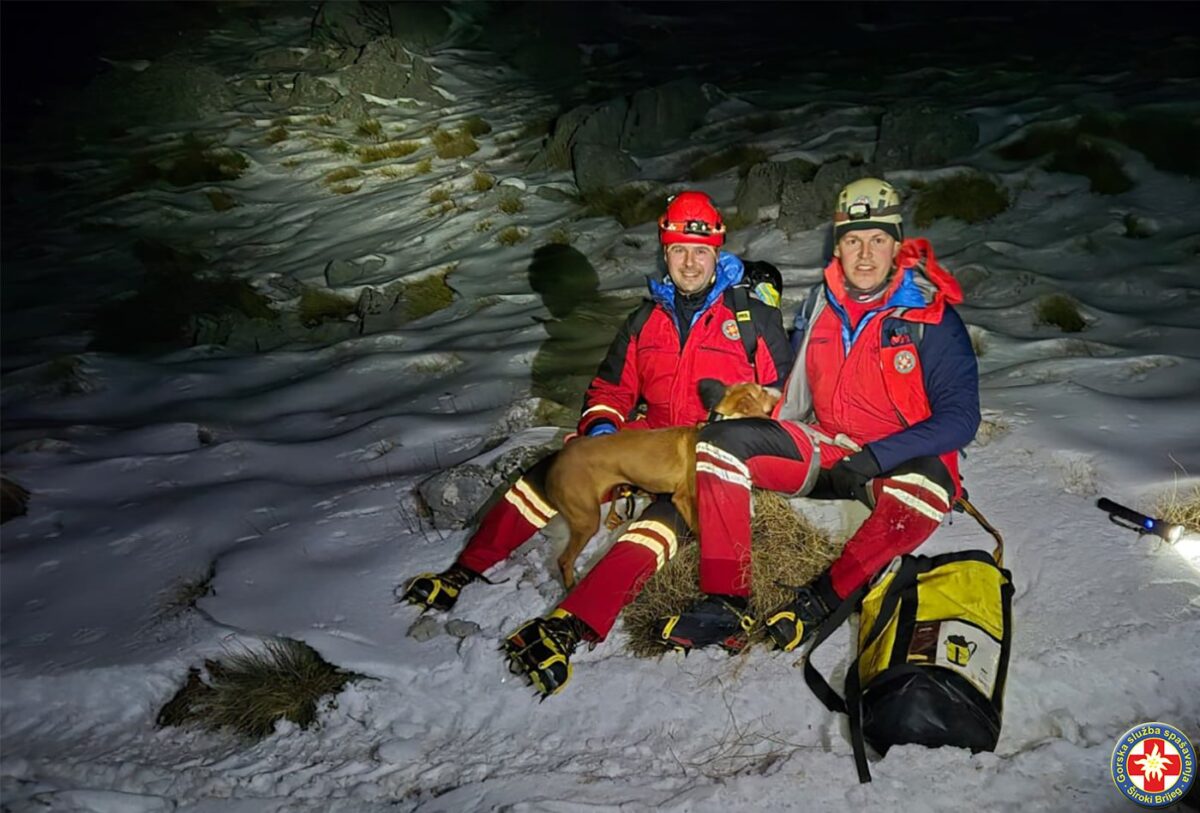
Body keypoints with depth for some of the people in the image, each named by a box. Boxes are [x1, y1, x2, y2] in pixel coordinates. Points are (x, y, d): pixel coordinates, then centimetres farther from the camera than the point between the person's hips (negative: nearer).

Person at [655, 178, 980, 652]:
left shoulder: (932, 319, -9)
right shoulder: (818, 306, 5)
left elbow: (960, 417, -13)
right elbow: (795, 392, 18)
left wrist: (878, 456, -24)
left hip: (898, 462, -4)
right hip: (823, 449, 4)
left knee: (925, 489, -40)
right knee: (720, 442, -17)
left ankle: (824, 598, -20)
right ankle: (726, 603, -20)